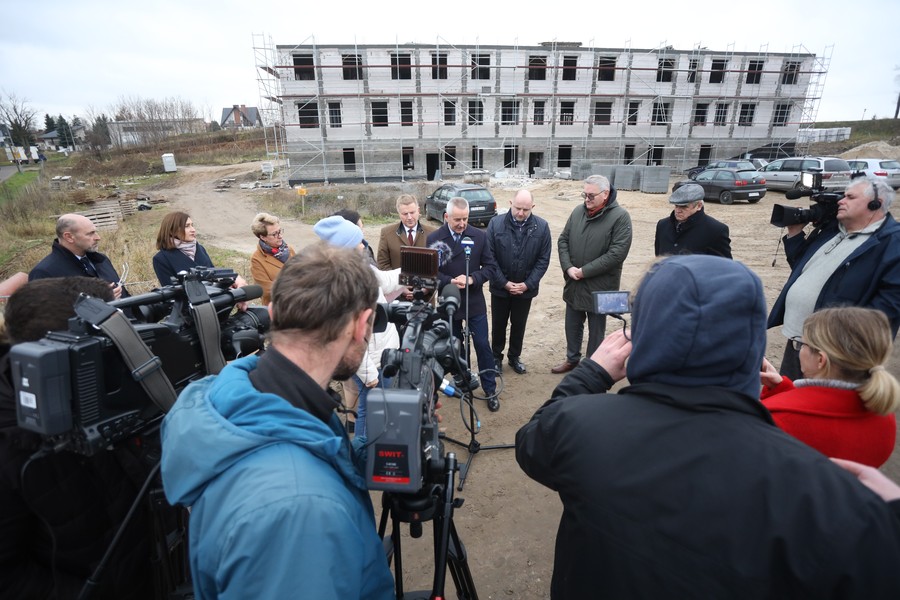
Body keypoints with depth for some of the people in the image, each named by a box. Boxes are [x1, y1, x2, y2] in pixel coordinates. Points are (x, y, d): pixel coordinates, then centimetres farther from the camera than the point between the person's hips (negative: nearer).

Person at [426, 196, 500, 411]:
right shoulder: (434, 238, -7)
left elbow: (491, 266, -3)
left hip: (474, 303, 0)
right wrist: (450, 282, -21)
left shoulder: (479, 236, -5)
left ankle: (490, 391, 21)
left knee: (483, 346, 6)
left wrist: (472, 279, -19)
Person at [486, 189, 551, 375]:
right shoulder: (496, 223, -13)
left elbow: (543, 260, -5)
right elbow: (489, 258, -10)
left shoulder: (542, 227, -9)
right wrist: (504, 282, -13)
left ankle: (515, 356, 36)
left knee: (519, 324, 16)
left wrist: (528, 284, -11)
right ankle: (496, 356, 33)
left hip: (525, 288, 1)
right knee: (498, 324, 14)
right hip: (500, 287, -1)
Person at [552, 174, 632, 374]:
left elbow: (617, 253, -20)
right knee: (572, 325, 19)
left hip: (599, 286, -5)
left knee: (596, 329, 12)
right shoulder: (578, 211, 2)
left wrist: (584, 271, -19)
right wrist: (568, 267, -10)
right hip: (573, 283, 5)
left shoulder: (620, 216, -14)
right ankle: (572, 359, 40)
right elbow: (563, 240, 6)